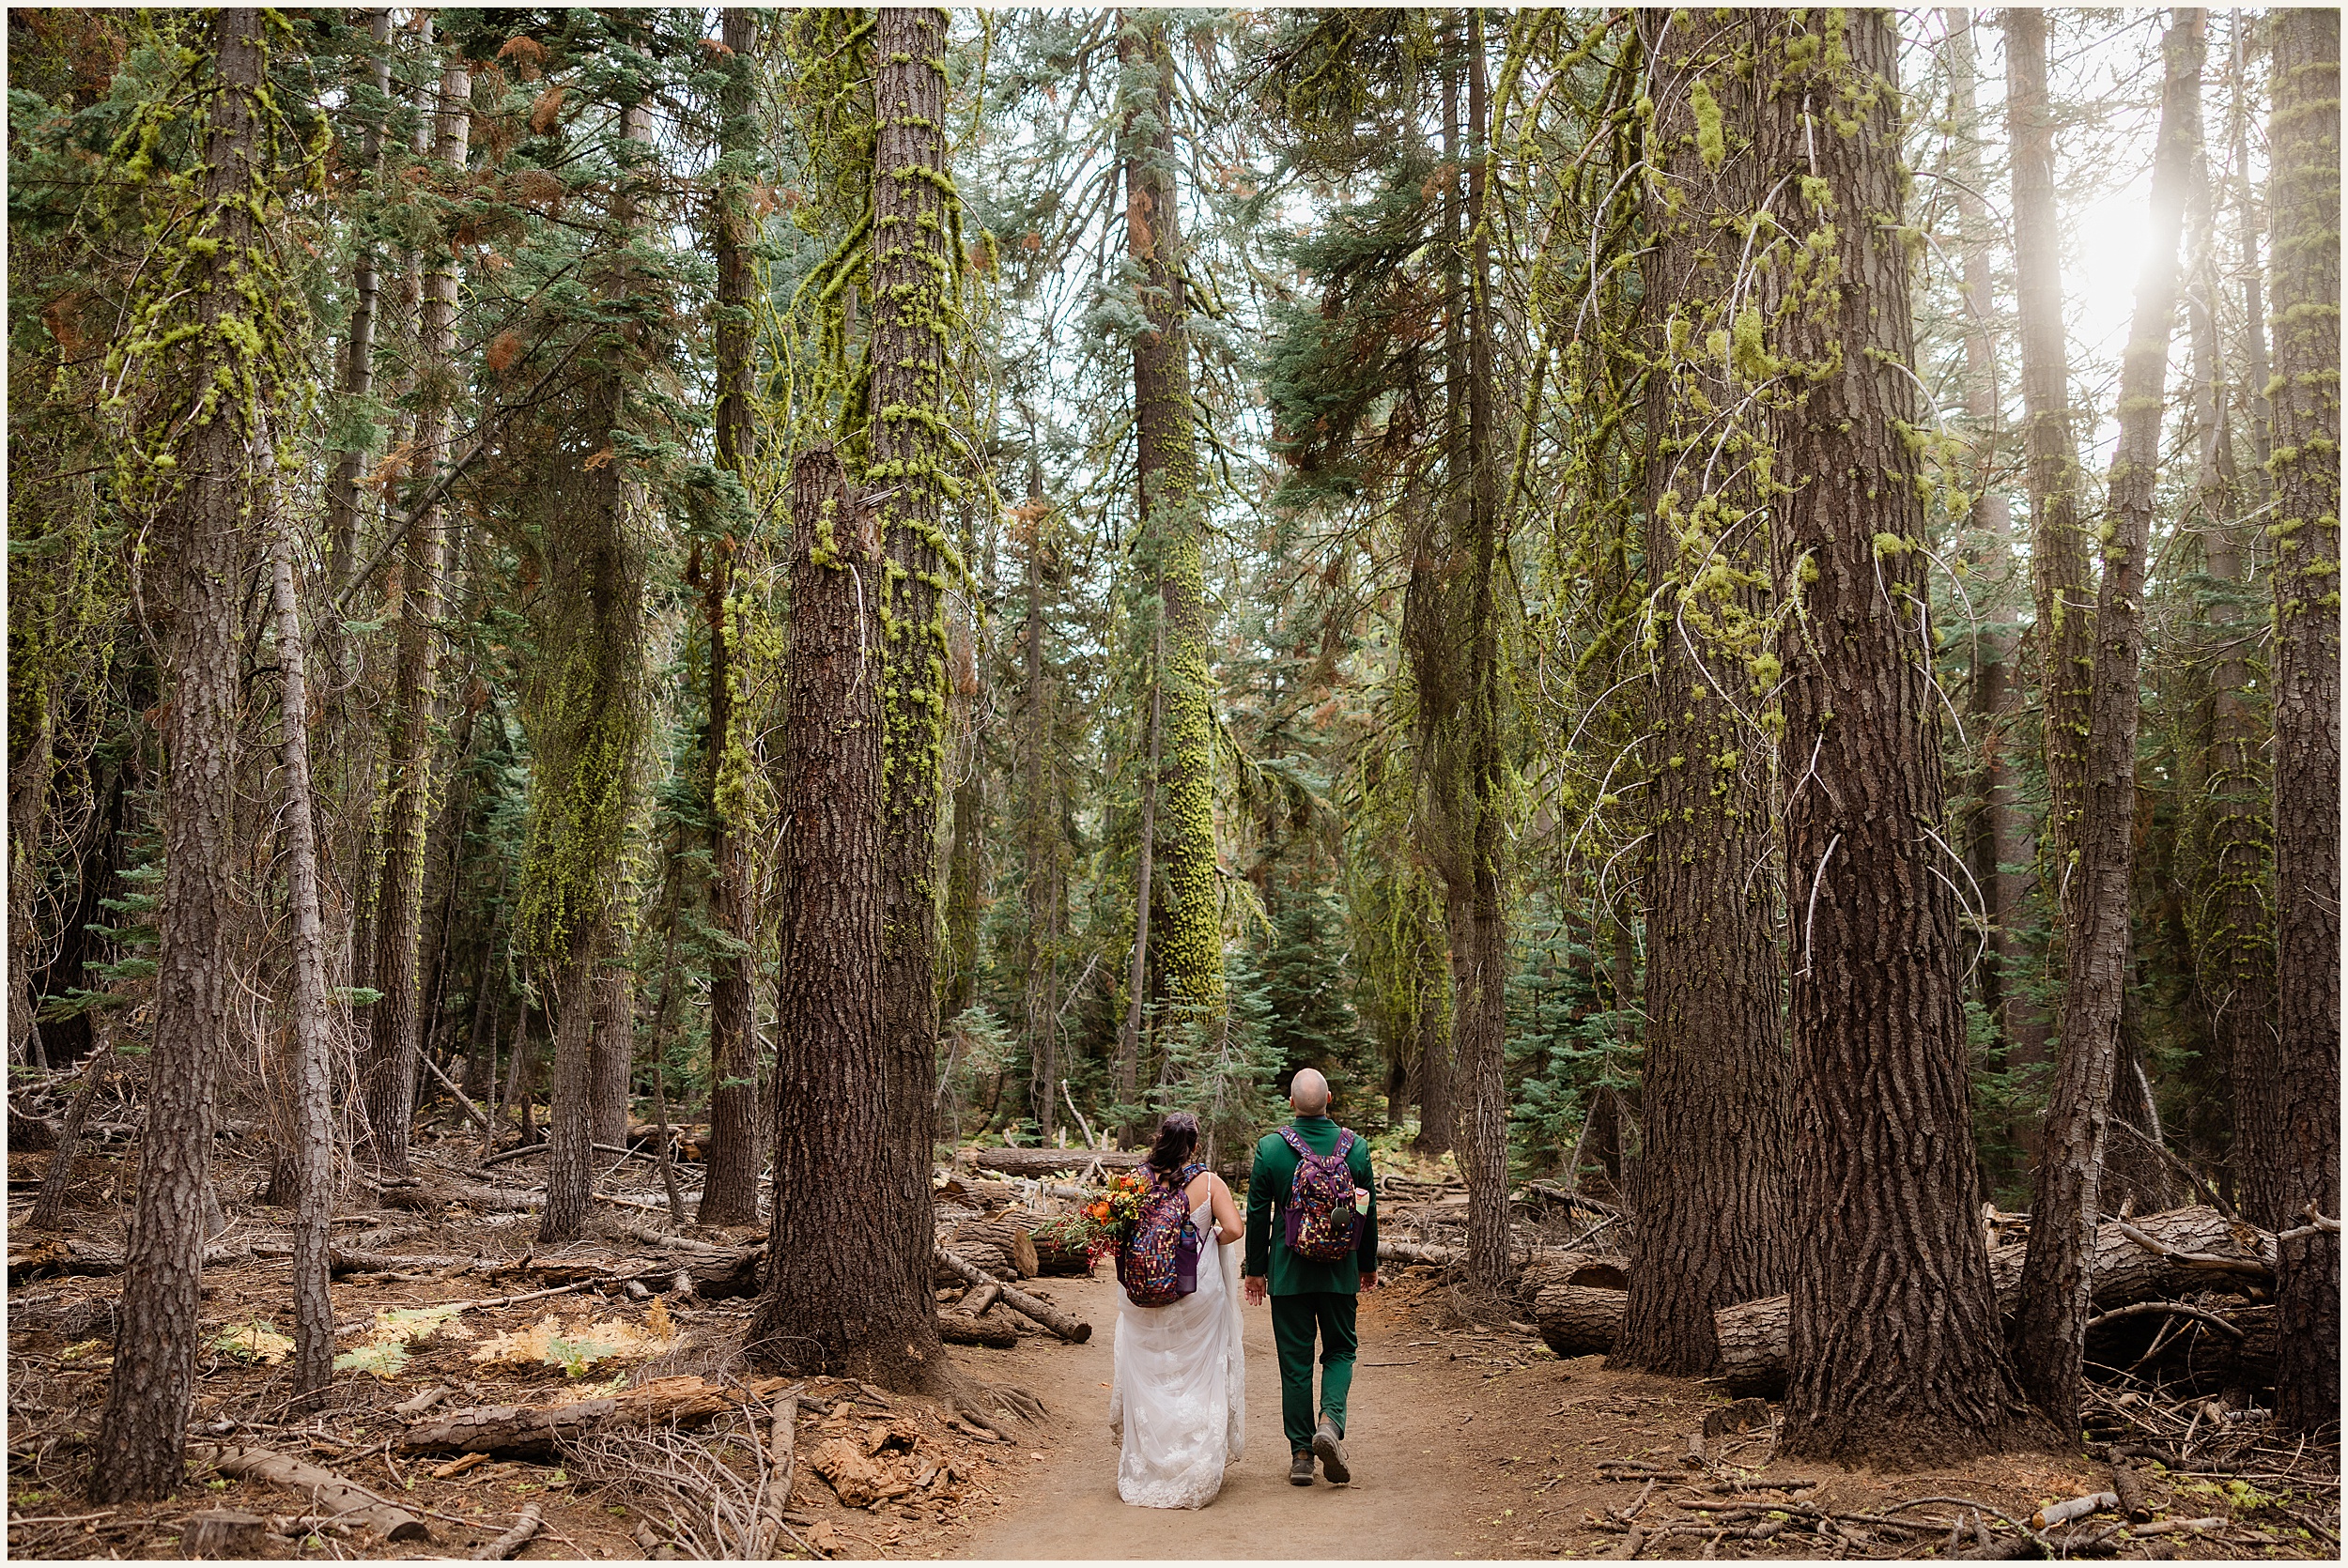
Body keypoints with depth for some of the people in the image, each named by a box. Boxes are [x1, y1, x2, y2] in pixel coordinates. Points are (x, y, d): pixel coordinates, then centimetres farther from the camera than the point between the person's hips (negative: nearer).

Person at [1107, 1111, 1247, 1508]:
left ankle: (1145, 1469, 22)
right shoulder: (1209, 1182, -9)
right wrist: (1208, 1242, 2)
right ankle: (1196, 1472, 15)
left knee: (1147, 1381, 15)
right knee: (1197, 1379, 11)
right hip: (1198, 1294, -2)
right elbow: (1233, 1229, -18)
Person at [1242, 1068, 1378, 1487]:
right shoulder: (1356, 1147, -5)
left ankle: (1301, 1455, 12)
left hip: (1287, 1271, -1)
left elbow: (1257, 1214, -3)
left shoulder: (1270, 1147, -8)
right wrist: (1368, 1265, 16)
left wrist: (1255, 1269, 8)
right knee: (1340, 1350, 16)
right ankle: (1330, 1420, -8)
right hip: (1340, 1270, 1)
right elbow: (1368, 1212, 3)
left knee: (1295, 1361, 8)